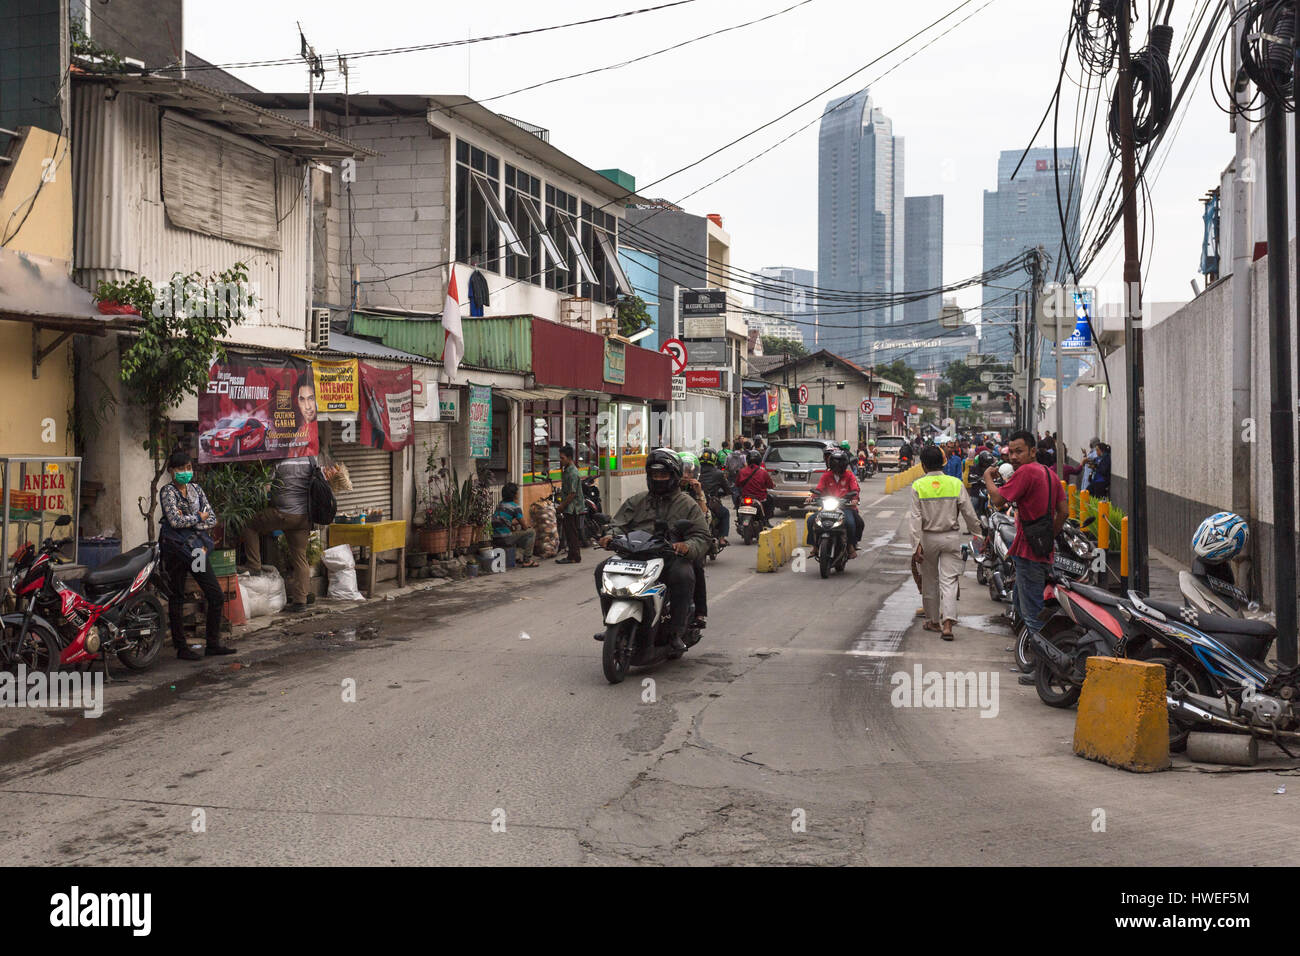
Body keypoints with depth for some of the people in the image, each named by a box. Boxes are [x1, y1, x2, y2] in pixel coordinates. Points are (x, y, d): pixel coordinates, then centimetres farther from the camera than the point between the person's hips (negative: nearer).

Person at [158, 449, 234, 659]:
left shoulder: (196, 490, 12)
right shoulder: (168, 491, -6)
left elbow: (212, 519, 6)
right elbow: (175, 521, -18)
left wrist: (190, 522, -9)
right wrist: (199, 518, -5)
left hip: (195, 547, 6)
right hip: (175, 548, -6)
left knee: (216, 596, 2)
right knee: (176, 599, 2)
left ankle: (213, 643, 11)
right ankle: (181, 647, 10)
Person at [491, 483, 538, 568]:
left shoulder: (500, 505, 15)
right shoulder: (515, 507, -8)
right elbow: (524, 527, 0)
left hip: (495, 540, 8)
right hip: (505, 540, -8)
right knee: (531, 532, 4)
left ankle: (517, 557, 31)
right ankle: (527, 561, 5)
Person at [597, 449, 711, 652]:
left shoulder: (687, 504, 11)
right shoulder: (637, 501, 21)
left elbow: (702, 537, 1)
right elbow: (620, 523, 13)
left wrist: (687, 547, -22)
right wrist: (611, 536, -12)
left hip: (672, 557, -3)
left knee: (683, 575, -37)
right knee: (603, 570, -17)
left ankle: (679, 632, -28)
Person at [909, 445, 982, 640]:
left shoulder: (918, 486, -8)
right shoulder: (956, 483, -5)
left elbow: (915, 517, -11)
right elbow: (969, 513, -2)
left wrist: (917, 544, -11)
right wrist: (978, 534, 13)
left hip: (928, 538, 0)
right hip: (951, 537, 0)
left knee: (930, 581, 14)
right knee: (949, 581, 0)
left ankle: (933, 621, 25)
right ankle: (948, 623, -14)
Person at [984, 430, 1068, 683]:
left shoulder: (1026, 471, -15)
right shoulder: (1049, 473, 14)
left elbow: (998, 500, -19)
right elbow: (1064, 512, 16)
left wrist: (988, 478, -1)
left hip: (1028, 552, -10)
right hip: (1045, 552, 10)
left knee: (1033, 612, -5)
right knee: (1023, 605, 23)